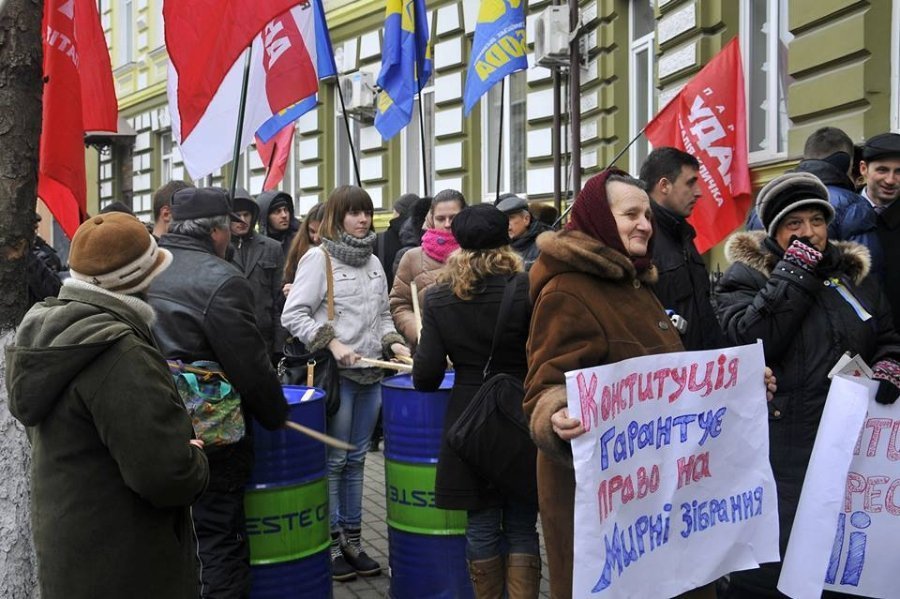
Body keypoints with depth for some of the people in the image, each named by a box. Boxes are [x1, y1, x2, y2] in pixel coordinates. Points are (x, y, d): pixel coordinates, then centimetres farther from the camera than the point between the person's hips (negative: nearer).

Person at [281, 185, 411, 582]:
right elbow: (292, 315, -11)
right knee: (333, 461, 1)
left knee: (356, 460, 13)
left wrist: (392, 341, 2)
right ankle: (330, 544, 14)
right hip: (334, 374, -6)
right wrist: (332, 344, -19)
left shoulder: (373, 262, 13)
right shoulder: (318, 257, -6)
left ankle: (352, 540, 23)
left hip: (371, 374, 6)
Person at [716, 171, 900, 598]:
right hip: (781, 448, -5)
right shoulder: (746, 275, -3)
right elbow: (750, 340, -21)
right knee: (773, 562, 0)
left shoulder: (853, 273, 13)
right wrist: (793, 274, -18)